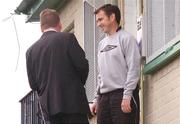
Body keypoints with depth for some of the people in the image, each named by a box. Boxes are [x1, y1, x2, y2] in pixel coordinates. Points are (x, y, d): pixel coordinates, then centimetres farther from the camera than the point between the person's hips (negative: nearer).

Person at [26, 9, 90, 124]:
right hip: (73, 101, -4)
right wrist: (80, 83, 12)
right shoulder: (67, 38, -3)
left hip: (49, 106, 5)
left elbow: (33, 84, 9)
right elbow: (82, 65, -7)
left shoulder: (31, 50, 9)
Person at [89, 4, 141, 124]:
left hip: (122, 95, -7)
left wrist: (127, 96, -17)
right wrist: (97, 99, 16)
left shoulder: (126, 38, -1)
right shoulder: (102, 44, 21)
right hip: (104, 97, 7)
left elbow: (134, 69, -9)